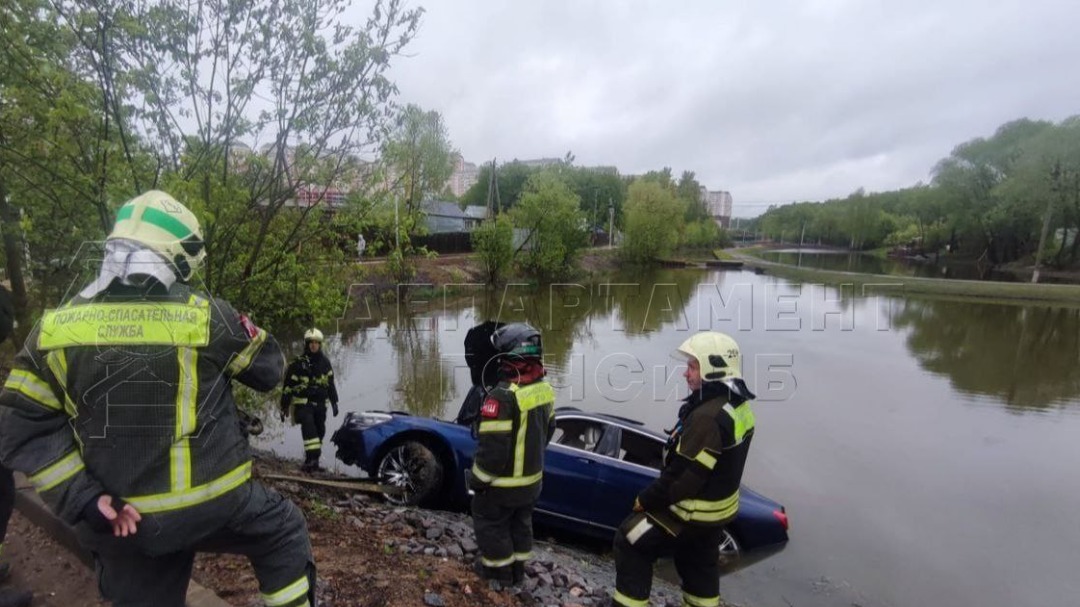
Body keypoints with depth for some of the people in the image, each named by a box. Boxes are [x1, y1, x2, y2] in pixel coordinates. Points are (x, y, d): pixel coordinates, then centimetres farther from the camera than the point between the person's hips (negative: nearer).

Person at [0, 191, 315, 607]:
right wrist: (236, 327, 15)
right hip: (212, 505, -4)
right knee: (283, 530, 22)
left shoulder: (55, 328, -3)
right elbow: (269, 370, -1)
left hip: (120, 520, 5)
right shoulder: (207, 315, -15)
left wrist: (82, 499, -4)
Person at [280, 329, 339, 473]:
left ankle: (311, 461, 17)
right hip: (303, 403, -5)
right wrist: (284, 406, -1)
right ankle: (313, 458, -24)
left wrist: (334, 402, 14)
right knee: (309, 427, -22)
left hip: (320, 404, 5)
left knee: (320, 431, 5)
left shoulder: (325, 362, 9)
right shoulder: (298, 363, -4)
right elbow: (288, 385, -1)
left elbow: (330, 383, 16)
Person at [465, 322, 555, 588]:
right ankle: (518, 568, 43)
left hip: (504, 483, -7)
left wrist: (476, 479, -11)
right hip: (532, 478, 7)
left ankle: (499, 570, 35)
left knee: (489, 522, 18)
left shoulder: (502, 397, -31)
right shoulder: (544, 389, -6)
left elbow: (492, 449, -28)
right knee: (520, 522, 25)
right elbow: (547, 429, 8)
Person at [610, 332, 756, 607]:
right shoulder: (739, 407, -1)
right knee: (699, 563, 27)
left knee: (630, 543, 6)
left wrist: (646, 500, -14)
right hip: (717, 508, 9)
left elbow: (684, 476, -29)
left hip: (691, 511, -9)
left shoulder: (708, 417, -32)